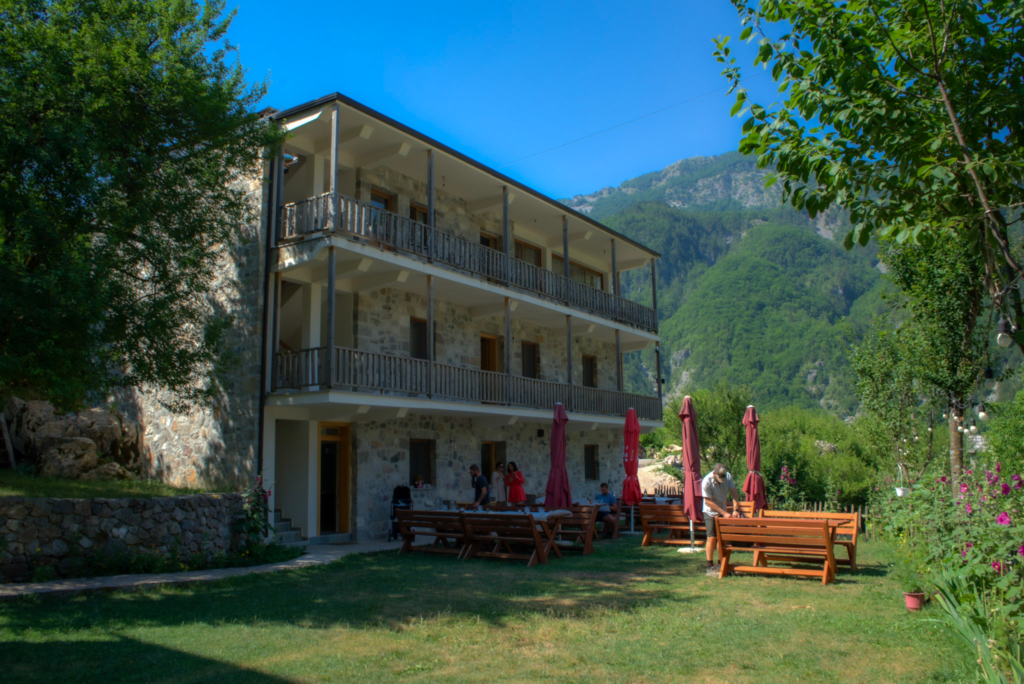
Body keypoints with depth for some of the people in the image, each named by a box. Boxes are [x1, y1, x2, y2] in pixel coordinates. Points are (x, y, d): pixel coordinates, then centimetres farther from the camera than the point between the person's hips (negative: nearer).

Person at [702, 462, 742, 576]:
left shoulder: (728, 477, -11)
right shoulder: (706, 482, -26)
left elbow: (734, 494, -11)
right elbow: (709, 502, -23)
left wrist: (736, 510, -25)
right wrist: (724, 513, -26)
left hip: (722, 512, 5)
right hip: (710, 512, -5)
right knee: (712, 538, -9)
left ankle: (721, 564, 14)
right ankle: (710, 566, -3)